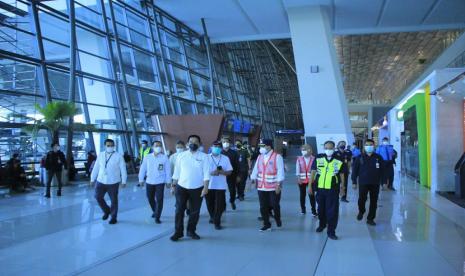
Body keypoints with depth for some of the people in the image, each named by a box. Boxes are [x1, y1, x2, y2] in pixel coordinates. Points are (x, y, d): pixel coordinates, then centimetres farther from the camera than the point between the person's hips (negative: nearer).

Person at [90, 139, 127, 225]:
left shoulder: (118, 156, -6)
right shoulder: (100, 155, 4)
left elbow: (123, 169, -6)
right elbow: (96, 168, 9)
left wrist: (124, 181, -8)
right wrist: (92, 179, 9)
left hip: (113, 182, -3)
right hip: (101, 181, 3)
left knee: (113, 200, 5)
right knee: (98, 197, 4)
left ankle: (113, 217, 21)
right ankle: (107, 211, 30)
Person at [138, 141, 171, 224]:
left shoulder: (165, 157, -5)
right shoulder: (147, 157, -1)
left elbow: (168, 170, -2)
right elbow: (143, 169, 5)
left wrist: (168, 181, -2)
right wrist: (141, 179, 5)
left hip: (160, 182, -3)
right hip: (149, 182, 3)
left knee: (159, 200, -6)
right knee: (150, 198, 16)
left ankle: (157, 217, 2)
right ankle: (155, 211, 41)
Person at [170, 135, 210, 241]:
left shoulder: (204, 157, -2)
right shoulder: (181, 156, 3)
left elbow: (206, 173, -6)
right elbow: (176, 172, 7)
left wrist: (205, 187, -13)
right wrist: (174, 185, 6)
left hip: (197, 188, -1)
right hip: (181, 187, 1)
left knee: (195, 211, 9)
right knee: (179, 210, 3)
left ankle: (191, 231, 24)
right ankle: (178, 232, 14)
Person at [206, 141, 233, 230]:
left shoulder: (225, 158, 5)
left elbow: (229, 171, 4)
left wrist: (221, 172, -16)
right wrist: (211, 173, -17)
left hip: (221, 186, 0)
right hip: (208, 185, 0)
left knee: (219, 205, -5)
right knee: (210, 204, 12)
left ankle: (217, 222, 5)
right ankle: (212, 217, 36)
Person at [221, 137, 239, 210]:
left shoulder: (234, 153, 1)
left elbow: (237, 164, 1)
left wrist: (238, 175, -3)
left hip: (232, 175, 1)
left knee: (233, 190, 10)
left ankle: (232, 201, 38)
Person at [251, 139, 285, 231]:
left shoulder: (277, 156, -9)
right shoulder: (260, 157, 10)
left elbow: (280, 171, -13)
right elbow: (255, 170, 11)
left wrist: (278, 185, -17)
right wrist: (253, 181, 6)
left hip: (274, 187, -5)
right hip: (261, 187, 5)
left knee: (274, 205, 4)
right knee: (263, 206, 6)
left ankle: (277, 219, 32)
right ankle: (266, 224, 19)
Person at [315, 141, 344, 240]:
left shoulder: (339, 161, -5)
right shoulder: (318, 159, -2)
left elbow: (341, 175, 5)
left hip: (333, 190, -2)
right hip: (320, 188, 2)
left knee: (332, 210, -1)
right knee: (321, 209, 18)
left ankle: (331, 231, 9)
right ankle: (322, 224, 40)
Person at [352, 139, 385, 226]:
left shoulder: (378, 157, 3)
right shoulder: (360, 158, 0)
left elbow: (383, 170, 7)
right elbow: (355, 170, 2)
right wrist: (354, 182, -2)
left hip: (375, 183, 2)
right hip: (363, 183, -2)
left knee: (373, 202, 6)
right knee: (362, 199, -9)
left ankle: (370, 218, 19)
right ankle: (361, 211, 22)